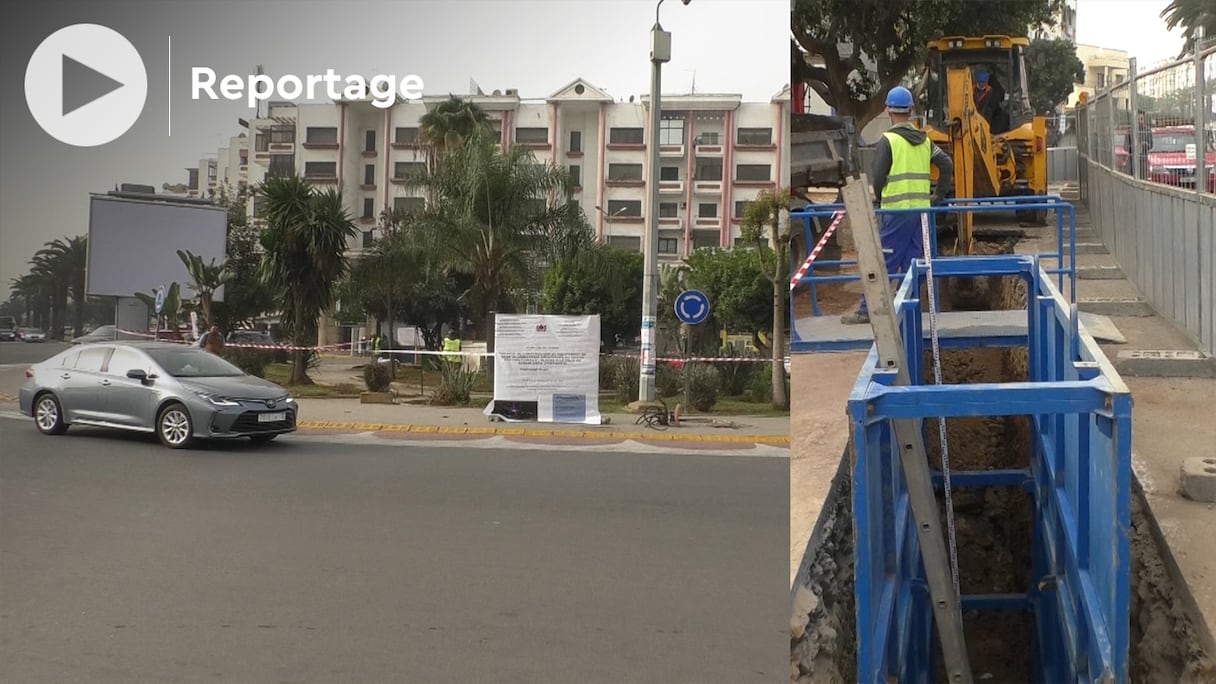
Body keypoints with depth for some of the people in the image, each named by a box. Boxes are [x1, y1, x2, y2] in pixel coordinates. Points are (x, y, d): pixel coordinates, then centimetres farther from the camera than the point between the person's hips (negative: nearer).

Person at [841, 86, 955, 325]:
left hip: (897, 209, -6)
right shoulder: (924, 140, 11)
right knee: (912, 260, 10)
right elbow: (946, 164, 11)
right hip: (921, 207, 6)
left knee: (884, 261, -4)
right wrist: (940, 194, 18)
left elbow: (878, 177, -8)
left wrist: (880, 199, 10)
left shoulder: (888, 140, -8)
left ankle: (867, 310, -2)